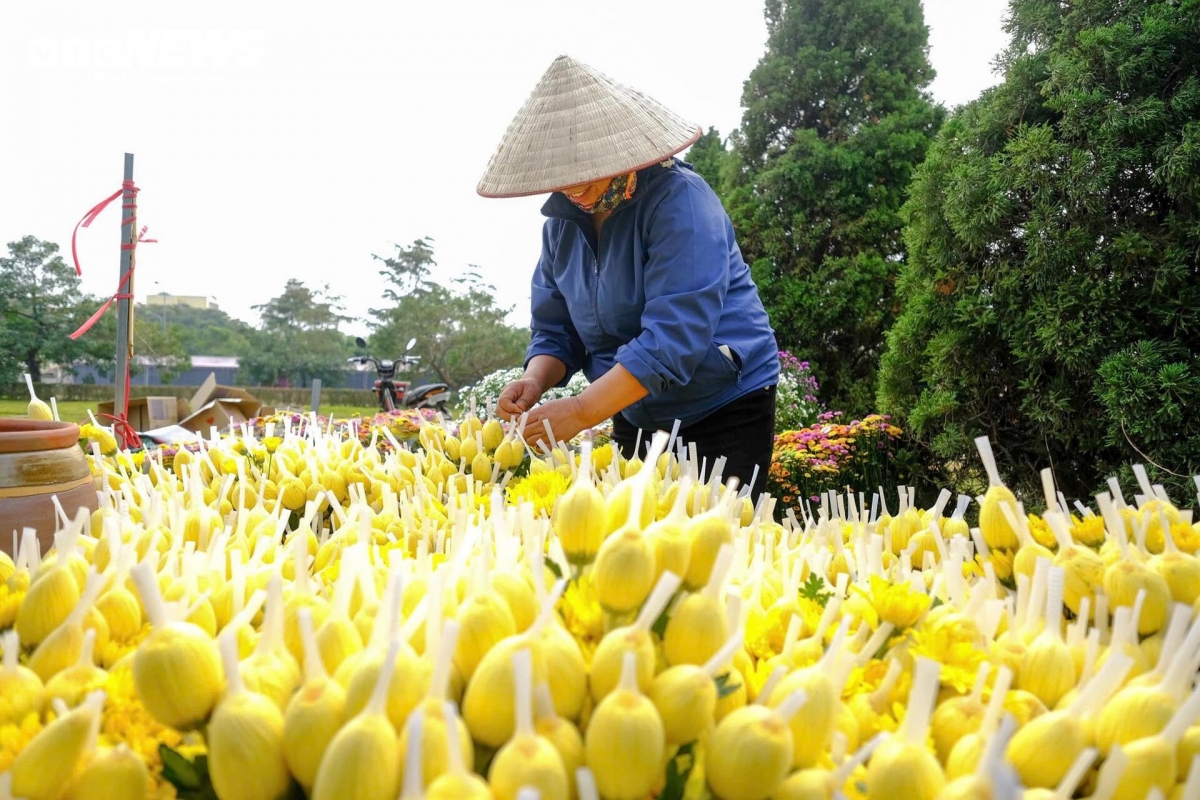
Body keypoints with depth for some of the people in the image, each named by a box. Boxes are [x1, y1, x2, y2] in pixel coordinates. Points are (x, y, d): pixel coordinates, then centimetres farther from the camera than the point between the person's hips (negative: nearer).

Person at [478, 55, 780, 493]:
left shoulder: (679, 200, -20)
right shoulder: (562, 222, 1)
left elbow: (675, 335, -29)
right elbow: (555, 329, 6)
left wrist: (581, 411, -33)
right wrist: (536, 381, -16)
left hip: (725, 411, -5)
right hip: (636, 419, 6)